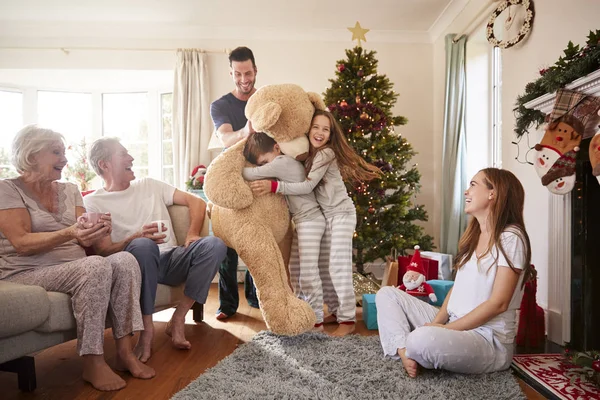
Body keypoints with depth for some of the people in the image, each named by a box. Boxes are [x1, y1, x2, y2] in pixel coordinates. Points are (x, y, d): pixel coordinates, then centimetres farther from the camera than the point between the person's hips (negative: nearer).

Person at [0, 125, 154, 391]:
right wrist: (69, 233, -31)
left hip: (74, 269, 6)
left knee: (125, 260, -22)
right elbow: (21, 243, -16)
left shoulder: (69, 190, 14)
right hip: (26, 274, -5)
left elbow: (85, 242, 4)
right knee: (96, 266, -32)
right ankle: (92, 363, -22)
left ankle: (124, 351, -19)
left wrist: (96, 231, -20)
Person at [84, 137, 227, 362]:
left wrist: (192, 235, -3)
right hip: (138, 265, -4)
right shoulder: (93, 202, 6)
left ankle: (178, 320, -17)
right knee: (143, 246, -38)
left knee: (214, 245, -23)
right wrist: (136, 237, -26)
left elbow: (197, 202, 15)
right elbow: (103, 251, -6)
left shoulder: (149, 185, 19)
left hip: (171, 260, 4)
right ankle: (146, 328, -25)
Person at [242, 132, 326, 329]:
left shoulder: (281, 162, -17)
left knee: (308, 273, -6)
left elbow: (250, 174, -17)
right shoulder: (288, 161, 12)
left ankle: (317, 320, 4)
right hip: (302, 221, 11)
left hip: (310, 221, -11)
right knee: (295, 270, 15)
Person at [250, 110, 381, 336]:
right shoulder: (306, 154, 6)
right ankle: (336, 311, 24)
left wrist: (273, 186, -32)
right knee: (322, 267, 10)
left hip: (341, 213, -8)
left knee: (338, 267, -9)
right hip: (324, 215, 8)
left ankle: (348, 320, 1)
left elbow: (307, 186, -25)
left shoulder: (327, 153, -18)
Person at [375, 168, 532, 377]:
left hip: (489, 339, -8)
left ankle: (413, 354, -3)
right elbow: (457, 287, 10)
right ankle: (404, 352, -15)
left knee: (423, 340, -38)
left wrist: (447, 328, -17)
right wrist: (436, 323, -4)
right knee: (387, 294, 4)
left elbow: (498, 303, -18)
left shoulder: (510, 238, -13)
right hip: (455, 325, 8)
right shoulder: (473, 235, 13)